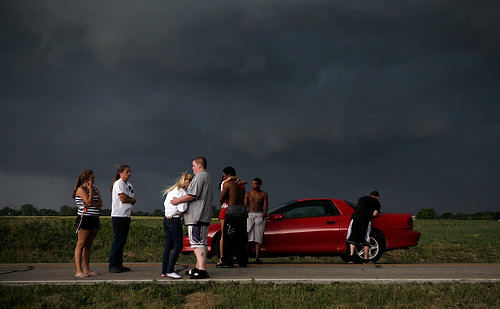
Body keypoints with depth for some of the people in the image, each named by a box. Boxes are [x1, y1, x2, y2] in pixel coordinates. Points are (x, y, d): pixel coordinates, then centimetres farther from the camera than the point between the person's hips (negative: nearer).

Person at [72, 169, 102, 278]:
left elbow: (100, 203, 7)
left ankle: (86, 269, 12)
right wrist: (90, 189, -9)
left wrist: (91, 204, -11)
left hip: (94, 219, 7)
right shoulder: (81, 189, -6)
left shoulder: (95, 189, 16)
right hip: (84, 219, -7)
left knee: (88, 244, 8)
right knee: (81, 244, -8)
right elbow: (89, 201, -18)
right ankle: (79, 271, -10)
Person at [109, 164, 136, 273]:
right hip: (118, 216, -8)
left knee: (123, 241, 8)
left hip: (127, 215, 8)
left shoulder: (129, 185, 17)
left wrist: (126, 197, -8)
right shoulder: (118, 183, -7)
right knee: (117, 240, -10)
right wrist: (131, 199, 1)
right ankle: (112, 266, -7)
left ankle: (119, 264, 13)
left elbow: (134, 201, 10)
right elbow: (122, 199, -15)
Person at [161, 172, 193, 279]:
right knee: (178, 246, -4)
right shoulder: (181, 192, -13)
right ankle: (170, 270, -9)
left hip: (166, 219, 9)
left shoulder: (171, 190, 14)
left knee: (168, 246, 11)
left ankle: (164, 270, 13)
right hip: (175, 221, -9)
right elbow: (182, 209, -19)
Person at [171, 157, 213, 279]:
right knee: (201, 243, 15)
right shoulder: (207, 177, 23)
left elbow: (193, 195, -19)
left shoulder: (200, 176, -11)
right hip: (204, 216, 11)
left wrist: (178, 200, -7)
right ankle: (198, 267, 22)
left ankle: (202, 270, -18)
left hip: (197, 216, -11)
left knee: (198, 243, -14)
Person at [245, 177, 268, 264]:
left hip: (260, 216, 0)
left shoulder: (264, 194, 5)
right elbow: (245, 207, 3)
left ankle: (257, 258, -4)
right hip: (250, 215, 0)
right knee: (247, 238, -12)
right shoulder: (248, 194, 8)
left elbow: (265, 208, 1)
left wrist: (262, 217, -13)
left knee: (258, 238, -4)